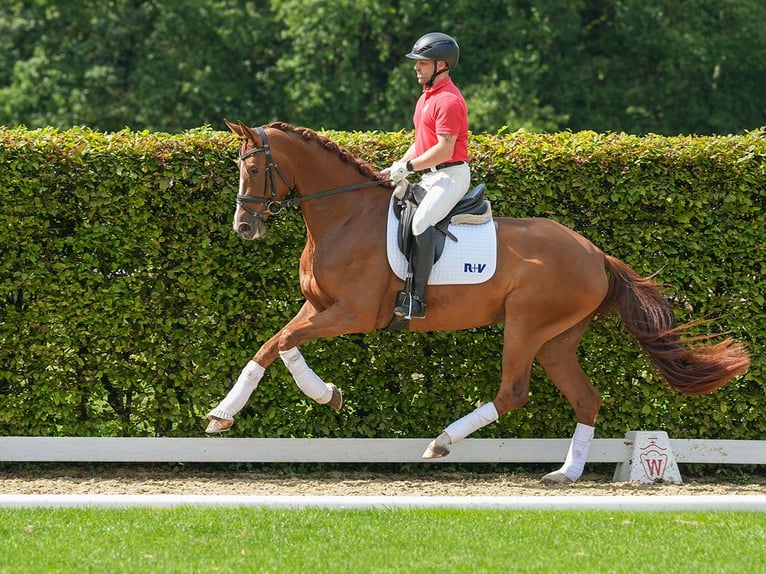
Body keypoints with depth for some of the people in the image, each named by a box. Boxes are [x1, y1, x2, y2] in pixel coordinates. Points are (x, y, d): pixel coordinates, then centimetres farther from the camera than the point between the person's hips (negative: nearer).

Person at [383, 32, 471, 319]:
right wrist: (398, 166, 12)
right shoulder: (427, 96, 18)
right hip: (430, 176, 11)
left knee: (421, 222, -29)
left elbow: (444, 149, -22)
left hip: (450, 175, -11)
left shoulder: (449, 101, -15)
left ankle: (416, 299, -33)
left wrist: (408, 167, -17)